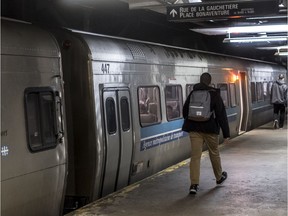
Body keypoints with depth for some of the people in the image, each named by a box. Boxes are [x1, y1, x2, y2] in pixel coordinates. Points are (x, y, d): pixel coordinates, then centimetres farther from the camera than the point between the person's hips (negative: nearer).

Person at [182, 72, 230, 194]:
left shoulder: (192, 94, 5)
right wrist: (226, 133, -4)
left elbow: (185, 111, 15)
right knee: (214, 153, 16)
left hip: (194, 129, 2)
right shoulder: (214, 94, -5)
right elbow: (221, 115, -7)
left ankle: (194, 184, -8)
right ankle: (219, 178, 36)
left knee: (195, 156, 0)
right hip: (210, 129, -2)